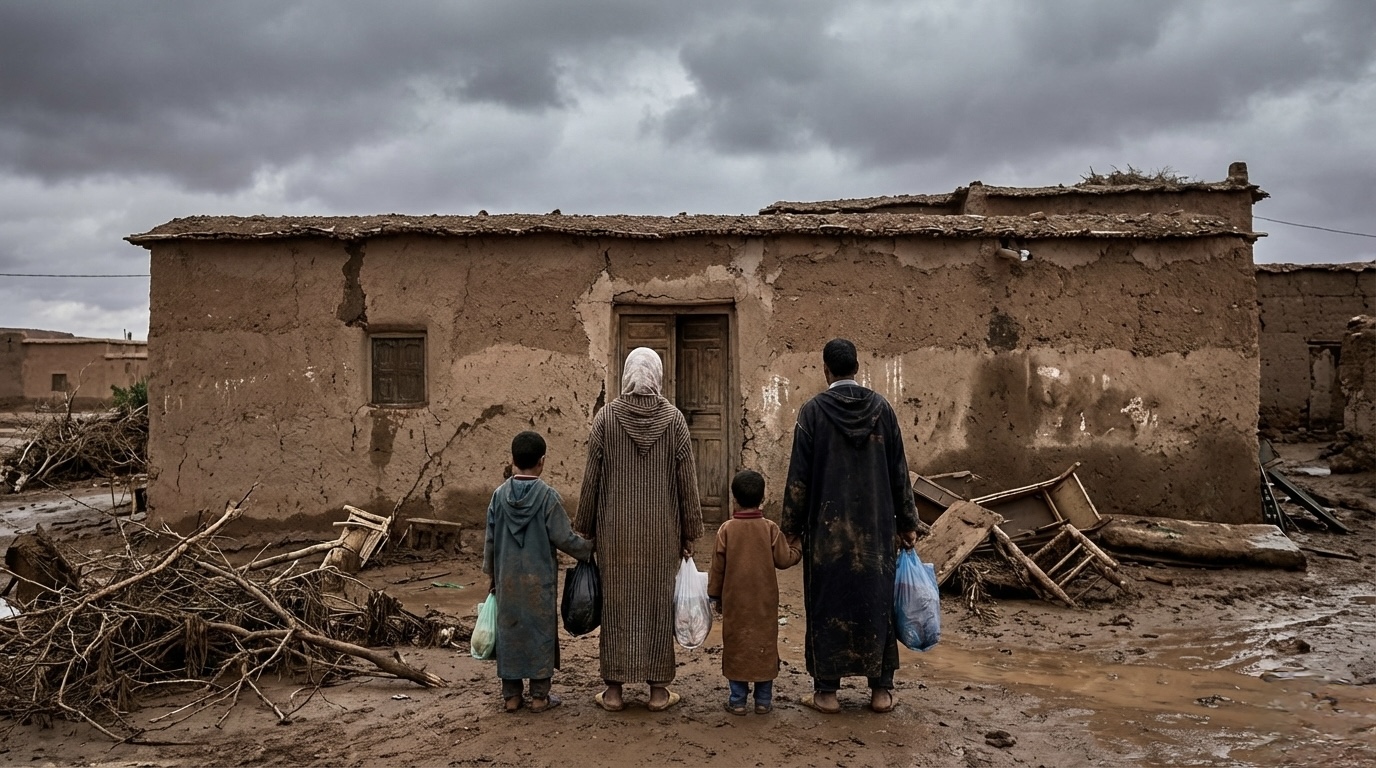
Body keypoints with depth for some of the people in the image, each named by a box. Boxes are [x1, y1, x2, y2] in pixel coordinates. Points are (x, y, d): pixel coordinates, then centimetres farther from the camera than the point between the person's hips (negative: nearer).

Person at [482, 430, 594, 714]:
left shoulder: (499, 495, -1)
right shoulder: (548, 496, -12)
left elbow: (490, 541, 5)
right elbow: (564, 538, -12)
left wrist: (491, 573, 16)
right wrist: (589, 547, 6)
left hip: (507, 580, 3)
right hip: (539, 580, -3)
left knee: (509, 631, 11)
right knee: (541, 631, 6)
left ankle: (511, 695, 16)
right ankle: (540, 696, 11)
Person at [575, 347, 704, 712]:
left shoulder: (605, 417, -4)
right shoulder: (673, 418, -2)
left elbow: (592, 477, -1)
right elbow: (687, 480, -1)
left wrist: (585, 530, 8)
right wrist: (690, 532, 6)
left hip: (616, 529, 0)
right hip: (661, 530, 0)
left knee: (617, 603, 7)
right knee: (658, 602, 7)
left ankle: (614, 688, 12)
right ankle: (658, 688, 13)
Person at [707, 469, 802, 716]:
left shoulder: (726, 529, -7)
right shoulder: (770, 528, -7)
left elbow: (718, 566, -2)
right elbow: (784, 559, -4)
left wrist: (715, 594, 10)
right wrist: (797, 547, 16)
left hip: (735, 602, 0)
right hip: (764, 602, 0)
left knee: (735, 645, 8)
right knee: (765, 645, 9)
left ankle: (737, 700, 11)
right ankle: (763, 700, 13)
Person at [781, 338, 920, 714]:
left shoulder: (813, 410, -7)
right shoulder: (881, 407, 1)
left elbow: (799, 475, -6)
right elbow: (899, 471, 4)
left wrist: (792, 527, 2)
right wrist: (907, 522, 12)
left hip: (828, 526, -2)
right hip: (876, 526, 3)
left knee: (828, 602, 6)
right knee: (877, 599, 10)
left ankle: (827, 691, 10)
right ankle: (881, 689, 16)